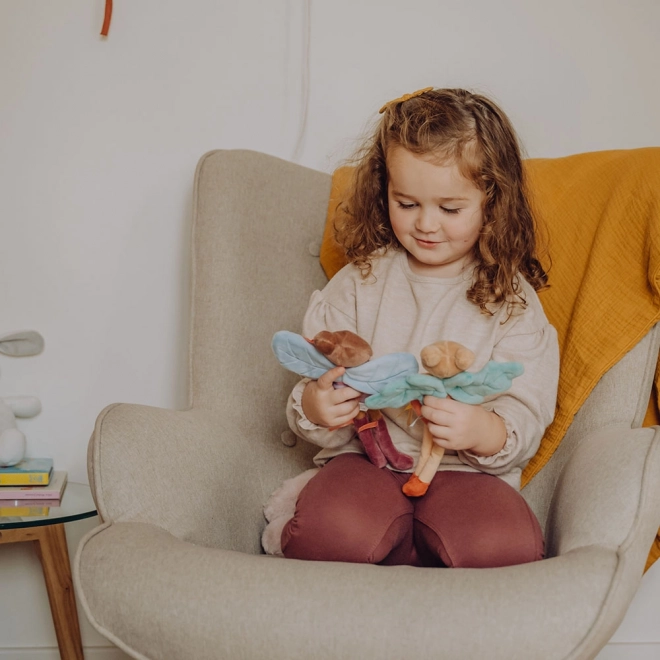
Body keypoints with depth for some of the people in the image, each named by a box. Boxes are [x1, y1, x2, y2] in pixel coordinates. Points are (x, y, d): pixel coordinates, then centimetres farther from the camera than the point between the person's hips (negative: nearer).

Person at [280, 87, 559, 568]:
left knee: (504, 545, -32)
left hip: (467, 472, 0)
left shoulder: (511, 299, 2)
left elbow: (525, 425, -4)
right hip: (365, 456, 0)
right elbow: (322, 384, 7)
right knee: (327, 531, -33)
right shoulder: (359, 283, 7)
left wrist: (482, 431, -27)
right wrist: (313, 407, -19)